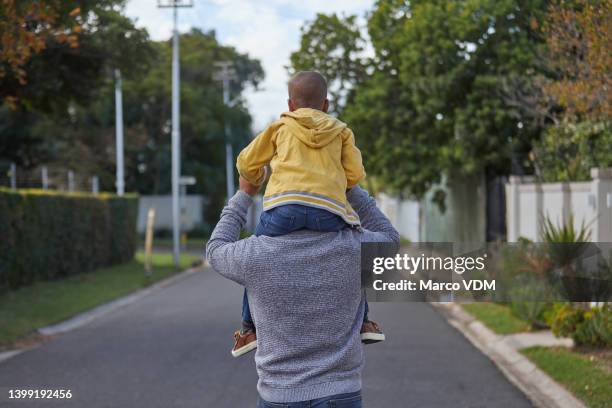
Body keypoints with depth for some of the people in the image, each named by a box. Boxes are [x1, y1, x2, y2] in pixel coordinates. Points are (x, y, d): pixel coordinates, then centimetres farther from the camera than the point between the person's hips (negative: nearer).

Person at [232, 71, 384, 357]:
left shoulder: (281, 127, 23)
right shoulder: (341, 131, 25)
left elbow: (246, 163, 25)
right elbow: (355, 175, 18)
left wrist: (252, 182, 47)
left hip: (284, 205, -1)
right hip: (328, 210, 1)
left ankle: (251, 328, 20)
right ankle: (361, 322, 27)